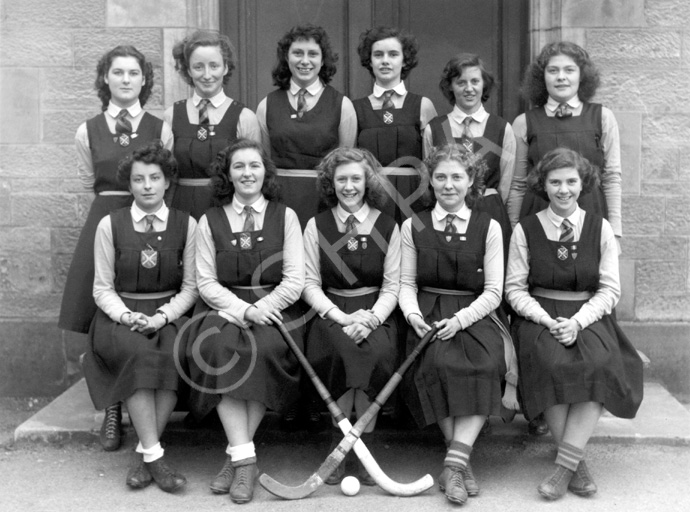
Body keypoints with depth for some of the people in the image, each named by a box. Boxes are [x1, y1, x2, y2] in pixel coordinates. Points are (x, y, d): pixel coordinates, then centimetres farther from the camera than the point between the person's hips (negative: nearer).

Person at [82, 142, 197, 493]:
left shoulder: (186, 225, 5)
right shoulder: (110, 225, 4)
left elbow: (191, 286, 4)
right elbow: (103, 288, 4)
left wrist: (163, 316, -13)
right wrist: (126, 315, -14)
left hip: (169, 313, 1)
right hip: (121, 314, 0)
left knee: (174, 356, -32)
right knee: (140, 356, -33)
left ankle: (142, 455, -21)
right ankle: (154, 457, -29)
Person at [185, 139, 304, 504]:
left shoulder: (285, 216, 8)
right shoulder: (210, 221, 10)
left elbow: (294, 280, 2)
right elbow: (206, 282, 3)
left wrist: (262, 307, -15)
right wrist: (244, 310, -14)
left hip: (273, 307, 0)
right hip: (224, 308, 1)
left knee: (264, 349, -31)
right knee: (221, 348, -31)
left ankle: (235, 457, -19)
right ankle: (245, 459, -27)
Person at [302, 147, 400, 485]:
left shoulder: (388, 227, 8)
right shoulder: (316, 226, 8)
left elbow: (392, 285, 4)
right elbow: (309, 284, 2)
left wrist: (371, 319, -14)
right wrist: (343, 317, -13)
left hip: (375, 314, 0)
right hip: (330, 313, 0)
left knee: (376, 353, -31)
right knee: (344, 351, -31)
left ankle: (363, 451, -18)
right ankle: (340, 450, -17)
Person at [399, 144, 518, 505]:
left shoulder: (489, 228, 7)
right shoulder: (413, 227, 11)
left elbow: (493, 291, 2)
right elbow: (406, 282, 9)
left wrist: (460, 320, -14)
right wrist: (413, 314, -12)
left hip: (474, 315, 0)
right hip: (428, 314, 0)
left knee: (486, 364, -32)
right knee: (439, 363, -32)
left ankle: (455, 460, -29)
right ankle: (463, 459, -21)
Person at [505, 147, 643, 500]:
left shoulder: (601, 229, 7)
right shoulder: (525, 230, 4)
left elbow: (610, 289, 3)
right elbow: (515, 288, 2)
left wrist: (577, 322, -14)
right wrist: (547, 321, -14)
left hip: (589, 317, 1)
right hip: (539, 316, -1)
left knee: (599, 365, -31)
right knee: (552, 364, -32)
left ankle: (564, 465, -25)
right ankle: (577, 463, -19)